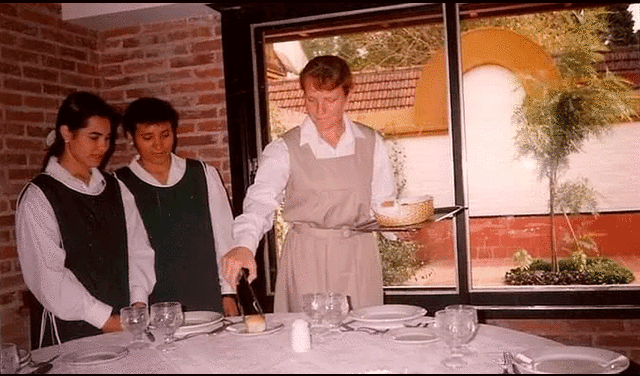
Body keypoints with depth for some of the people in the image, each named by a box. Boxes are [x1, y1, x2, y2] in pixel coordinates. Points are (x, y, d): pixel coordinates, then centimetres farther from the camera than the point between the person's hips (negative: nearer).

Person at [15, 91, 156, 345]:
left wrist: (139, 302, -5)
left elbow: (138, 248, 8)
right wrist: (104, 319, -12)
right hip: (73, 331, -4)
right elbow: (47, 274, -10)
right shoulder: (38, 197, -5)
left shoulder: (114, 188, 10)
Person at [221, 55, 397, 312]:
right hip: (307, 261, -2)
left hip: (359, 257, 2)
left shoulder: (371, 143, 5)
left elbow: (383, 202, 10)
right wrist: (244, 245, -34)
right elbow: (260, 201, -17)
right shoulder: (285, 149, -4)